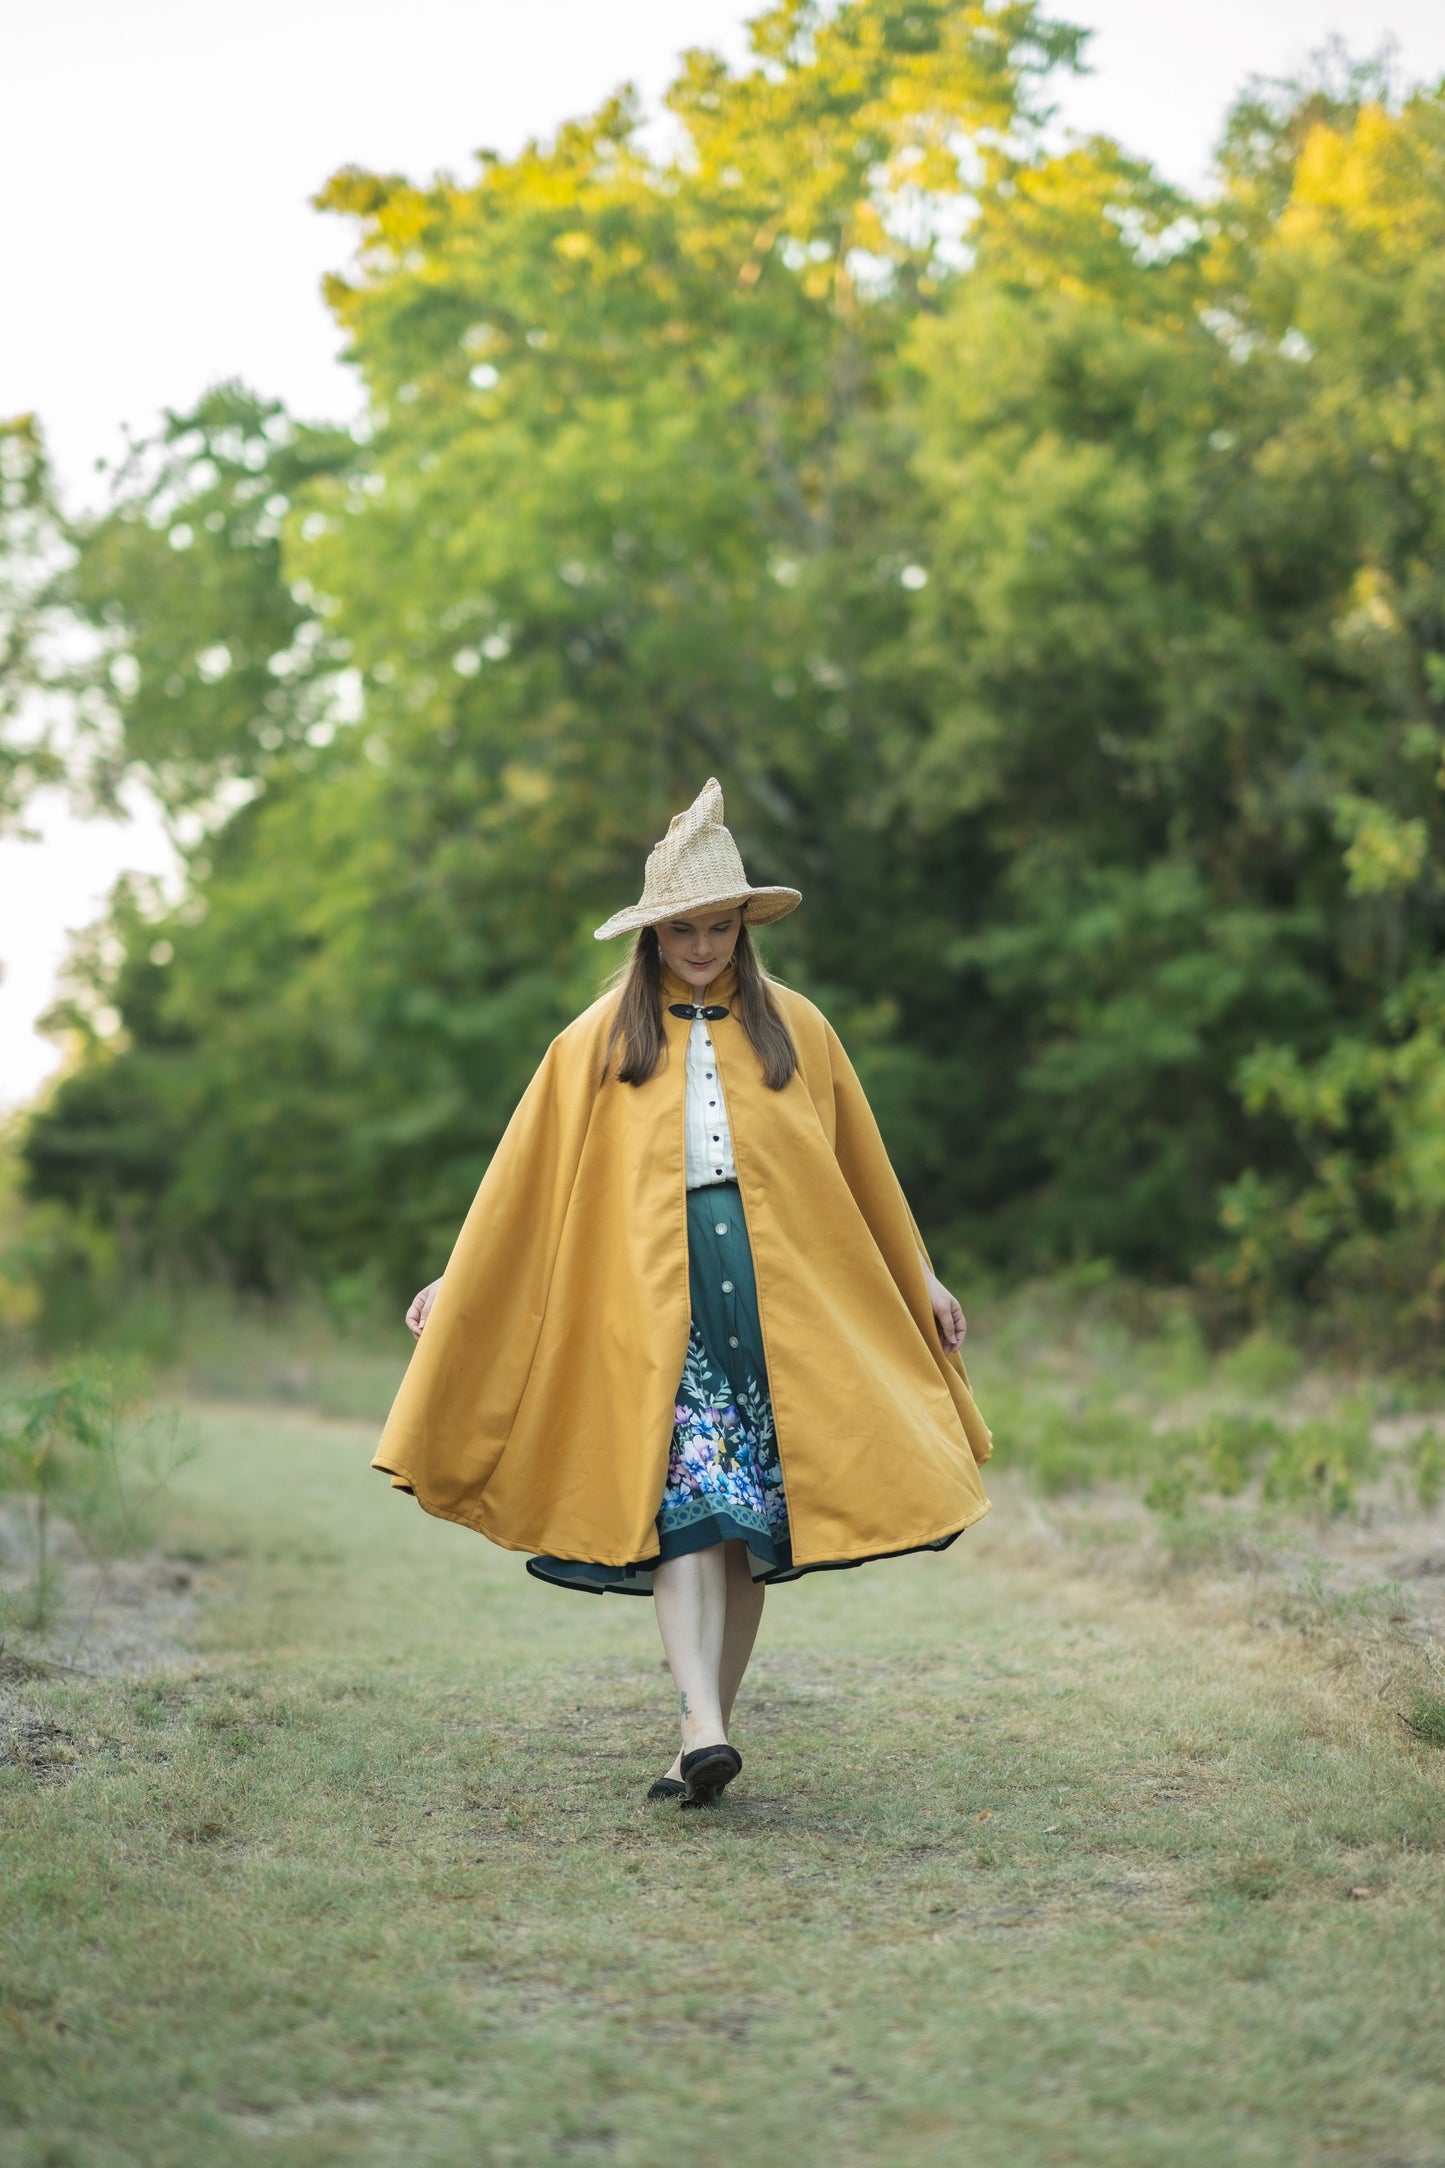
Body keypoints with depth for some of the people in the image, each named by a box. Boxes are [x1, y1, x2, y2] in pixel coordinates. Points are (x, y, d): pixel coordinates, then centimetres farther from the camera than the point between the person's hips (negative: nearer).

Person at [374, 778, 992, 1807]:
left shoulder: (794, 1028, 11)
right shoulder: (600, 1042, 9)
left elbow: (862, 1166, 19)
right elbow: (526, 1179, 12)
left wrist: (920, 1277, 22)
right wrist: (458, 1280, 10)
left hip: (771, 1294, 2)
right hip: (655, 1297, -2)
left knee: (752, 1521, 0)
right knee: (686, 1501, -16)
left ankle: (708, 1734, 8)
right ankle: (704, 1729, -23)